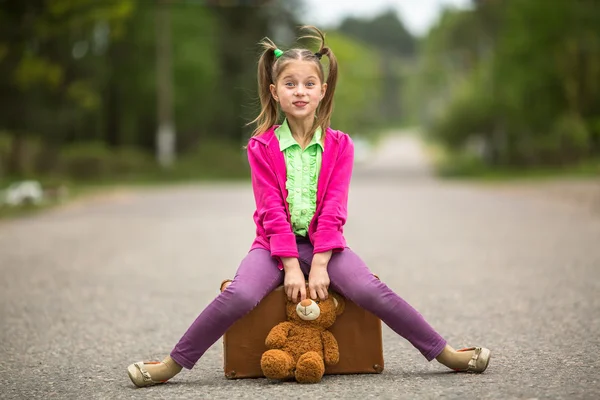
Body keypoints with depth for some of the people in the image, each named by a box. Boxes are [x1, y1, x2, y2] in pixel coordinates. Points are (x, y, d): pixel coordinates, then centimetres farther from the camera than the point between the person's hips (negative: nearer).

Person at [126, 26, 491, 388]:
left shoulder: (339, 145, 3)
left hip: (324, 243, 1)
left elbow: (333, 210, -5)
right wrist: (291, 266, -17)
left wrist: (319, 265, -16)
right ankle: (172, 365, -19)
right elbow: (272, 211, -7)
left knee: (371, 291, -25)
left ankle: (447, 354, -17)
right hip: (276, 243, -1)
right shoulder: (262, 147, 0)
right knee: (239, 295, -28)